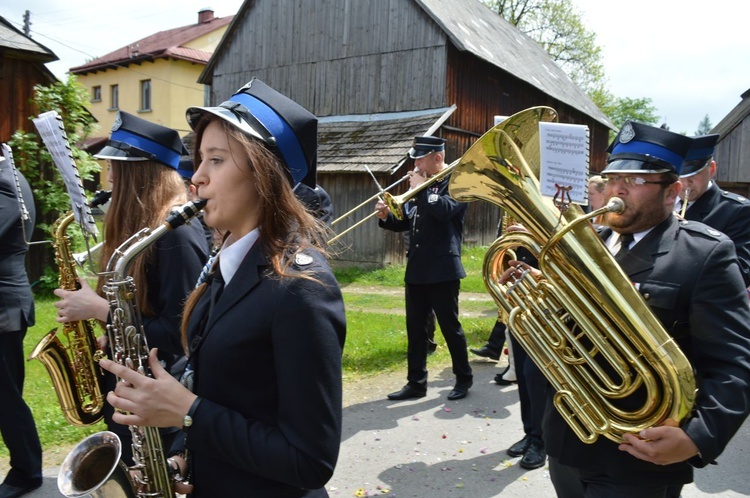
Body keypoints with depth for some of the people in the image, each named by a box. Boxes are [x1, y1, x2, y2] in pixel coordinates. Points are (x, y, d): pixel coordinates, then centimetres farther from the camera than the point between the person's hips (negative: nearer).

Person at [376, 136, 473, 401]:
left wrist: (421, 188, -15)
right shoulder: (421, 185, 15)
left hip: (442, 269, -7)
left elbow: (445, 210, -26)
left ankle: (464, 379, 20)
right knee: (415, 328, 9)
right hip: (416, 269, 7)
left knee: (450, 326, 3)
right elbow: (406, 222, 17)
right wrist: (386, 216, -2)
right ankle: (416, 383, 19)